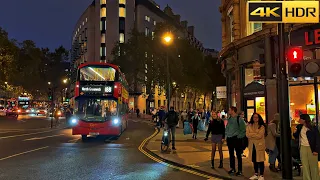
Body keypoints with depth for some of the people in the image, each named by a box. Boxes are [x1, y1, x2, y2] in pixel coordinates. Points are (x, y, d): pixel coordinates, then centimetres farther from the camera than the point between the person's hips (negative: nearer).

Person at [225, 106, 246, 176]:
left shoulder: (239, 119, -12)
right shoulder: (229, 119, 9)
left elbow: (243, 130, -10)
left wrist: (239, 136, -13)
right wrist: (227, 135, 11)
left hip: (236, 139, -7)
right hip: (229, 139, 7)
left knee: (238, 155, 2)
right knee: (231, 155, 14)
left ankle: (240, 170, 9)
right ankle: (232, 168, 25)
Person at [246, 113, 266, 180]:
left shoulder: (262, 126, -3)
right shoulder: (249, 126, 9)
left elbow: (259, 136, -15)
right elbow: (247, 134, -4)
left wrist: (252, 134, -8)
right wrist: (255, 134, -12)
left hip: (259, 145, -4)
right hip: (252, 145, 4)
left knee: (260, 161, -1)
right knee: (254, 160, 12)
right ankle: (256, 174, 24)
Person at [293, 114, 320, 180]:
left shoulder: (314, 128, -8)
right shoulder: (300, 127, 7)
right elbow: (296, 136, 14)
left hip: (311, 148, -5)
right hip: (302, 148, 5)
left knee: (313, 166, 4)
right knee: (305, 166, 8)